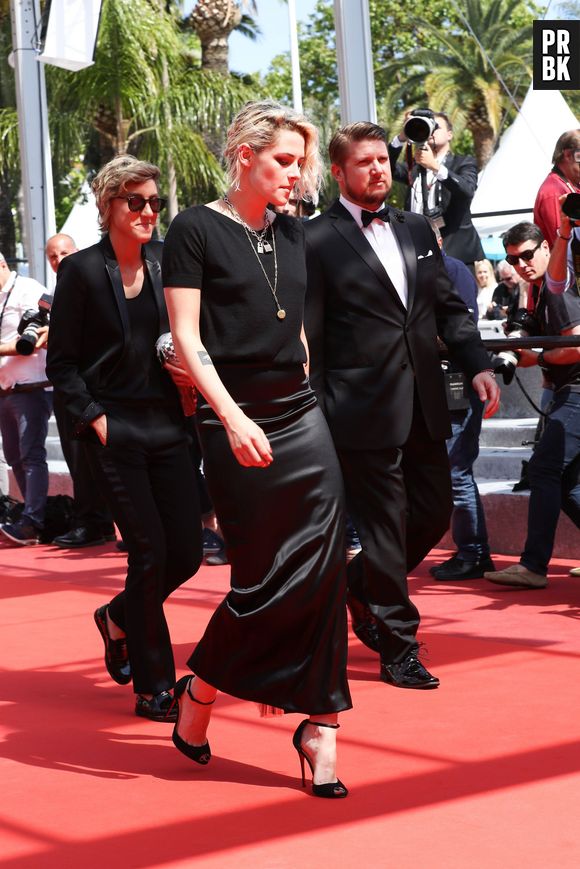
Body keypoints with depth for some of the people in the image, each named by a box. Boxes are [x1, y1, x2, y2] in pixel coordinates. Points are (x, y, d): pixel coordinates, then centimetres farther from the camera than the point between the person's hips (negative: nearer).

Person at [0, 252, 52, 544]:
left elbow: (28, 344, -17)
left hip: (31, 387, -9)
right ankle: (39, 515, 16)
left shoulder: (29, 291, -9)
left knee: (31, 454, -11)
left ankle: (32, 522, -13)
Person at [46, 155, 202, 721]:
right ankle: (153, 687, 7)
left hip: (167, 425, 5)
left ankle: (118, 620, 33)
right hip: (115, 430, -5)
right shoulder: (81, 270, -5)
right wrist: (95, 418, -12)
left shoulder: (165, 264, 8)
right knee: (149, 552, -6)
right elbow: (61, 363, -3)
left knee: (187, 552, 3)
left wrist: (189, 375, -1)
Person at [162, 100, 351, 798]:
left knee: (323, 570, -1)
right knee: (265, 577, -2)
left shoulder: (291, 232, 13)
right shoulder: (196, 230, -6)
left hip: (303, 420, 6)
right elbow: (186, 338, -11)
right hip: (239, 428, -6)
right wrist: (232, 418, -21)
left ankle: (319, 723, 4)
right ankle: (198, 692, 21)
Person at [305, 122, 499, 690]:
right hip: (365, 409, -6)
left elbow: (448, 307, 15)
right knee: (384, 530, 1)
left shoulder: (416, 230, 14)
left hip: (423, 406, 6)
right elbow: (309, 338, -7)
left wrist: (477, 364, 0)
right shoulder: (317, 240, -6)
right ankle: (398, 649, 13)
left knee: (435, 514, 13)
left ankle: (359, 586, 37)